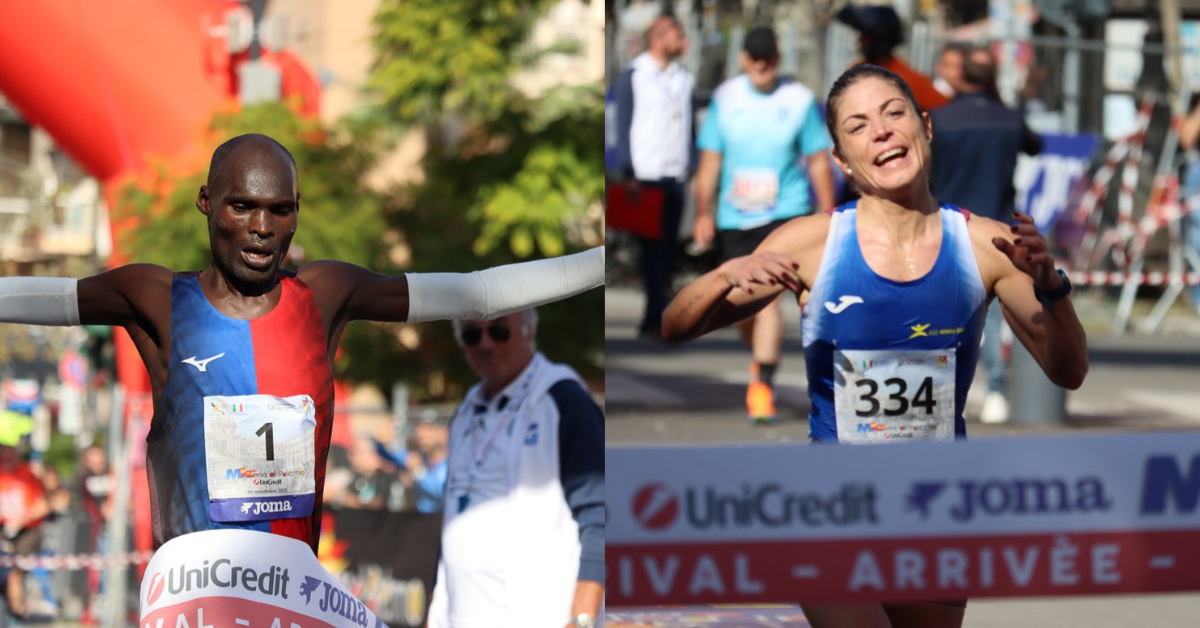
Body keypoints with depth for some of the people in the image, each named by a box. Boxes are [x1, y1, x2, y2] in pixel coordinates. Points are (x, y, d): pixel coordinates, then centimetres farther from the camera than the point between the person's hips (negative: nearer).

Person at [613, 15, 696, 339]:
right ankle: (657, 318, -7)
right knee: (653, 248, -7)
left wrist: (690, 167, 6)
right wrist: (628, 175, -9)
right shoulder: (633, 78, -1)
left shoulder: (684, 79, 13)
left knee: (668, 248, 3)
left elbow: (689, 126, 16)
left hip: (675, 177, 5)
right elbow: (623, 127, -2)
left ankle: (655, 319, 9)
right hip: (646, 176, -4)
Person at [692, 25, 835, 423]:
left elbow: (818, 161, 4)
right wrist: (704, 212, 0)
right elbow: (710, 158, 8)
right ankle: (762, 359, 39)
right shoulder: (725, 99, 4)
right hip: (735, 217, 3)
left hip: (785, 213, -3)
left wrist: (828, 216, 2)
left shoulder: (799, 100, -1)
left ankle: (763, 384, -18)